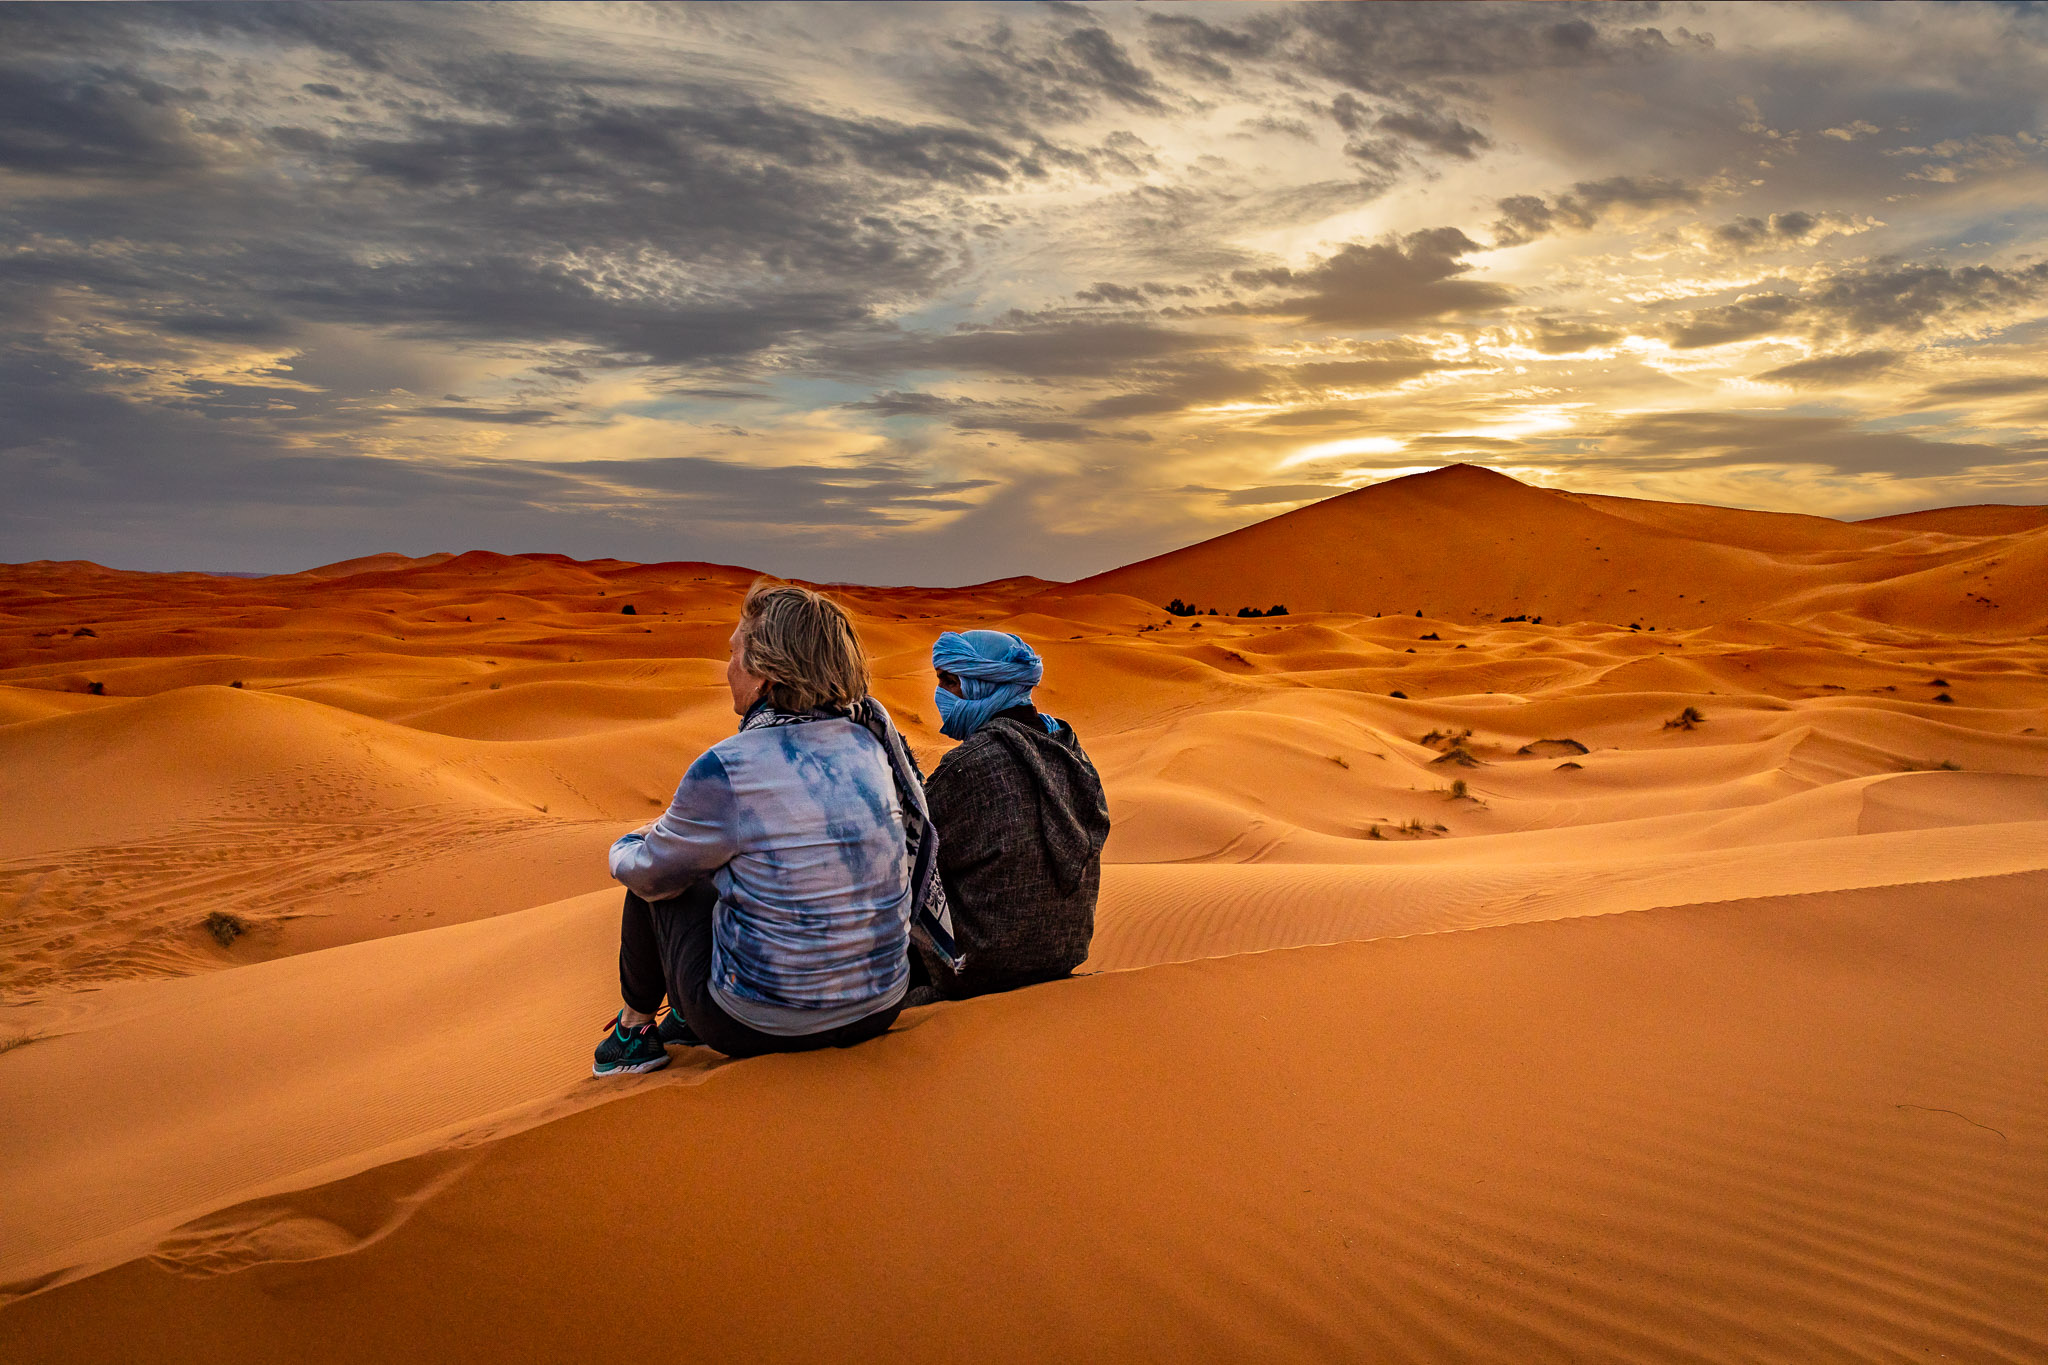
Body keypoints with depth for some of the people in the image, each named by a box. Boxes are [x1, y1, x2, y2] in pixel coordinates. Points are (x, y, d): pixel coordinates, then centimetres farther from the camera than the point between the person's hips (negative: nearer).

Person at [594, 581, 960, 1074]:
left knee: (653, 879, 18)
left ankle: (634, 1028, 37)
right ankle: (689, 1018, 42)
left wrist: (626, 848, 22)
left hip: (758, 1029, -5)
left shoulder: (725, 770, -21)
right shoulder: (868, 742, -3)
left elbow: (649, 873, -3)